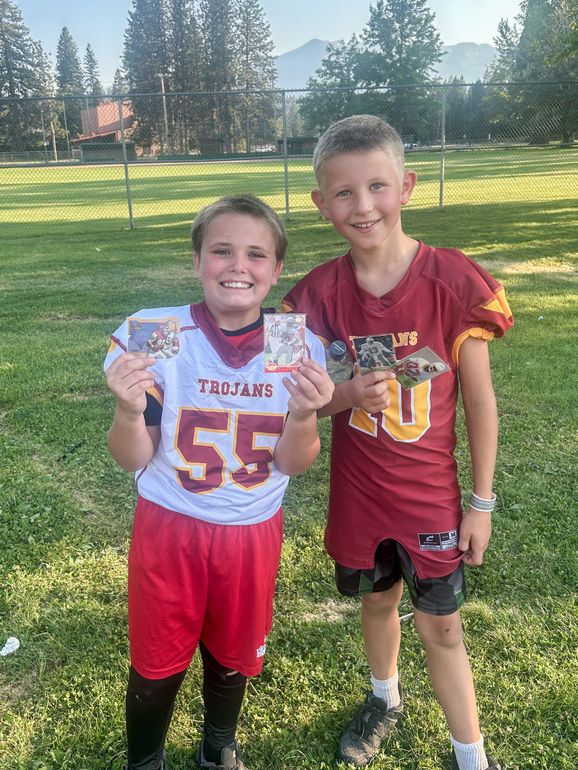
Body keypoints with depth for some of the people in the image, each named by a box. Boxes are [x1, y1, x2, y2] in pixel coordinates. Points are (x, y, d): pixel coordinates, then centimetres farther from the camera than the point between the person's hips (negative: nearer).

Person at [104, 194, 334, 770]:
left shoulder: (298, 347, -11)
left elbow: (293, 464, -7)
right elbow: (133, 459, -9)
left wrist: (303, 414, -27)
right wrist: (129, 409, -30)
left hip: (253, 531, 2)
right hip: (169, 527, -1)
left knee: (232, 656, 22)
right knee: (157, 663, 15)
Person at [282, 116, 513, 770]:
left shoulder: (454, 282, -16)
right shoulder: (318, 294, -10)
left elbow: (480, 400, -9)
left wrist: (481, 502, -4)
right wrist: (347, 395, -25)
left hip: (430, 494, -2)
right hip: (356, 490, 3)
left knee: (439, 624, 12)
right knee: (376, 598, 23)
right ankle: (385, 698, 53)